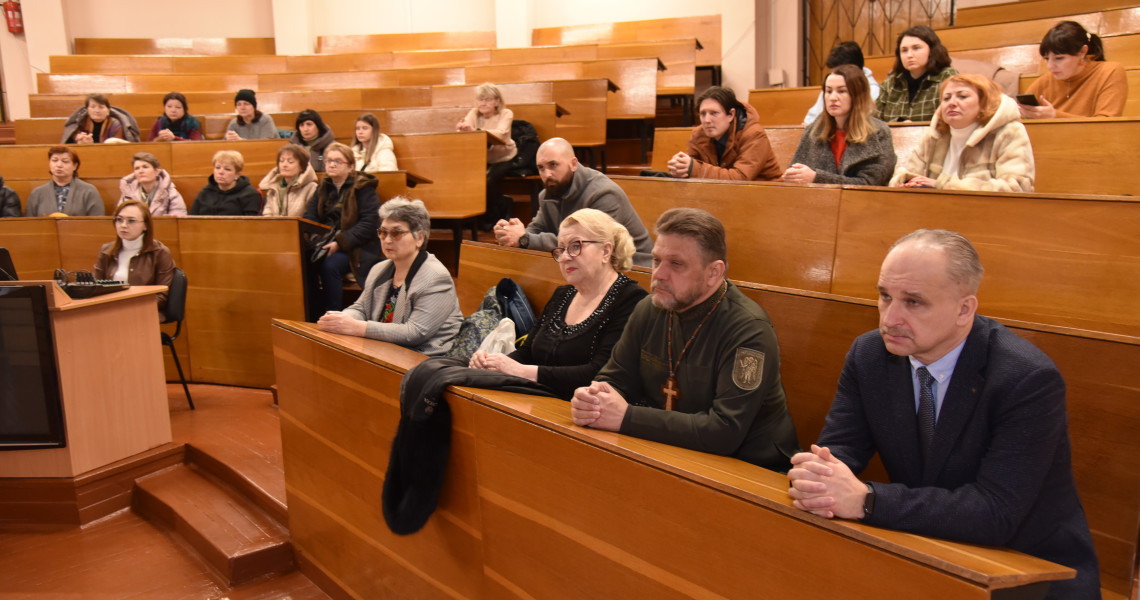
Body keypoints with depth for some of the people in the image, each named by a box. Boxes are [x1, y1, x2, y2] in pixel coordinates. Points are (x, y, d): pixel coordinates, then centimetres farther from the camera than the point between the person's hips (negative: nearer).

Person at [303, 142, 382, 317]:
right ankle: (314, 317, -15)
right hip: (325, 244, 5)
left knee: (330, 265, -34)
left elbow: (370, 223, -13)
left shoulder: (363, 187, -2)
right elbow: (309, 217, 12)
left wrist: (340, 243, -23)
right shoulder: (323, 188, 17)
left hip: (357, 247, -5)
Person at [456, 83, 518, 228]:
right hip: (482, 158, 4)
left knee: (488, 180, -29)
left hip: (503, 158, -4)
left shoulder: (506, 114, -12)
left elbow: (500, 133, -34)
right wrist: (461, 128, -45)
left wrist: (476, 130, -50)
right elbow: (461, 134, -18)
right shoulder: (474, 113, -1)